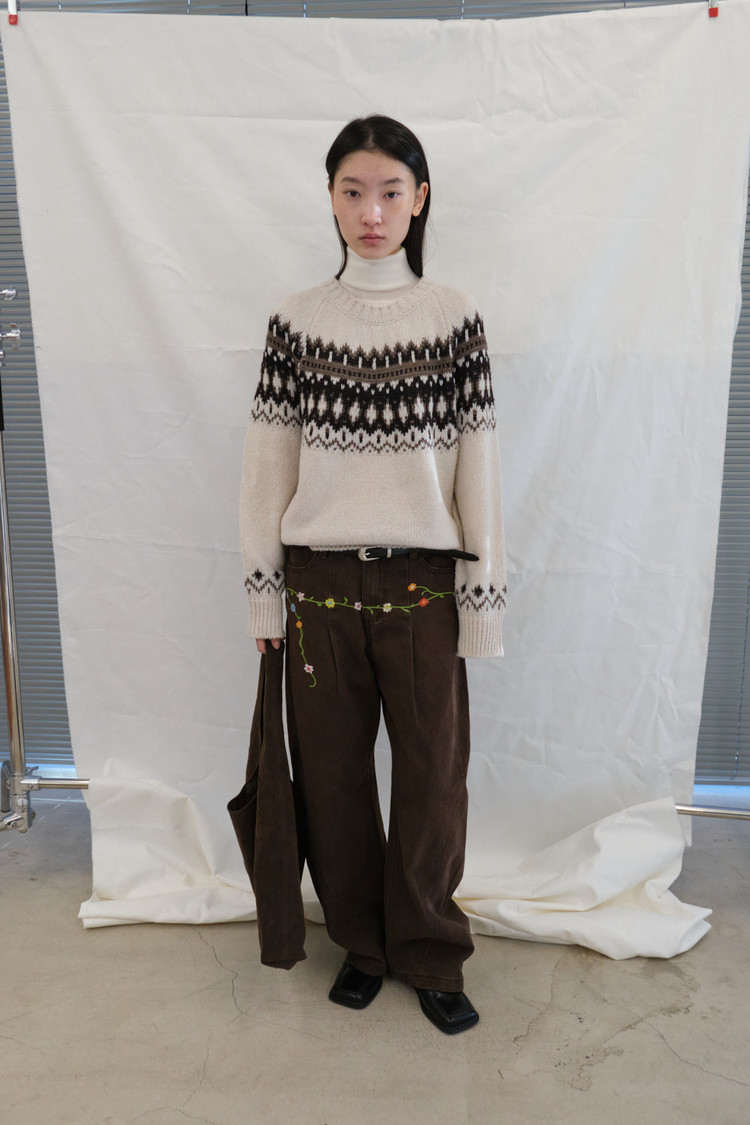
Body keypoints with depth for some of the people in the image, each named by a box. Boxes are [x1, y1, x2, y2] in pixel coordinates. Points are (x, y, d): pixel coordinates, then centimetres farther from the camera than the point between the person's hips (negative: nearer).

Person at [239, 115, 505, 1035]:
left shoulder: (453, 317, 0)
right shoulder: (296, 320, 3)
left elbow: (478, 465, 0)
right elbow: (267, 465, 4)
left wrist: (482, 603, -2)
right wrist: (263, 595, 3)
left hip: (422, 585, -1)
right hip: (321, 586, 1)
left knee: (433, 777, 8)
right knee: (332, 775, 12)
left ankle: (430, 956, 33)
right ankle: (361, 942, 37)